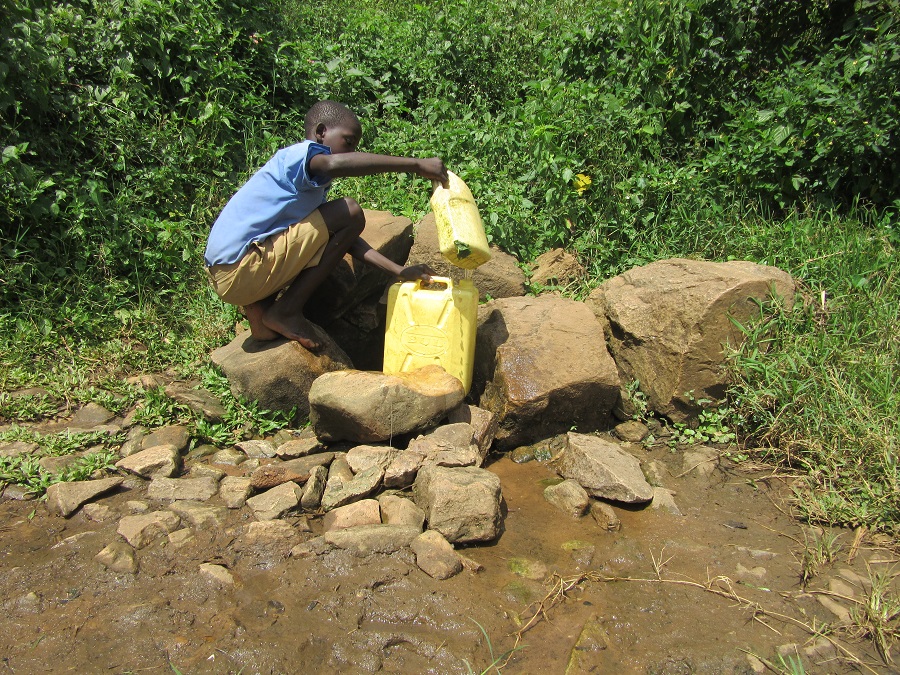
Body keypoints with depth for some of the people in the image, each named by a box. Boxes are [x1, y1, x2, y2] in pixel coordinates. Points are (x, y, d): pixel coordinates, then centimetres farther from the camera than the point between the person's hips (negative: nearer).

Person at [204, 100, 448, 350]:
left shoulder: (314, 187, 22)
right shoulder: (299, 154, -7)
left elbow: (345, 238, 16)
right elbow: (335, 164, -32)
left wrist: (399, 271, 7)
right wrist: (416, 165, -31)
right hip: (241, 271, -10)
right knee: (349, 213, -11)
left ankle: (258, 309, 10)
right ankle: (286, 311, -7)